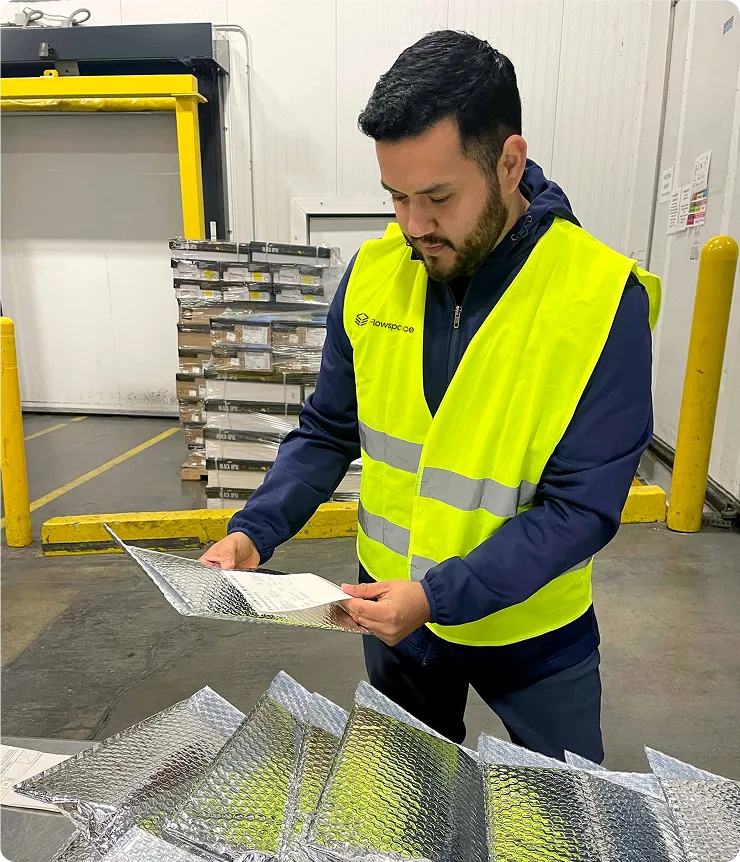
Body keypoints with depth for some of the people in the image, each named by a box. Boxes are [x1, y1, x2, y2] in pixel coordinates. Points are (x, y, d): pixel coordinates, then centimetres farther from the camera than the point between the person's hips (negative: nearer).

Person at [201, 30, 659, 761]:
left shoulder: (603, 298, -22)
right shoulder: (373, 272, -10)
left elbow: (583, 506, -22)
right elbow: (328, 432, -3)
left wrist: (438, 596, -29)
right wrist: (254, 531, -16)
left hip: (532, 633, -2)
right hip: (391, 609, 3)